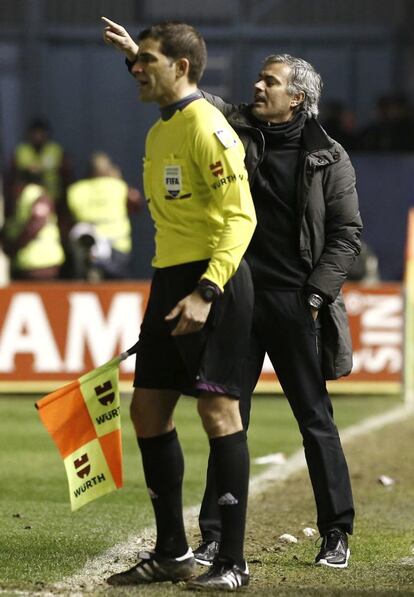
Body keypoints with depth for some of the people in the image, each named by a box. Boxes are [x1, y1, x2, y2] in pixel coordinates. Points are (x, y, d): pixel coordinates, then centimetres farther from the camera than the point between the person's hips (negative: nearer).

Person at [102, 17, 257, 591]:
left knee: (218, 411, -8)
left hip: (213, 283, -10)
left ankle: (232, 563, -4)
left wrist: (206, 292, -26)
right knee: (148, 411, 9)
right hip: (169, 282, 10)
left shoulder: (208, 128, -13)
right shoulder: (160, 131, 16)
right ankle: (172, 552, 18)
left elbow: (240, 216, -19)